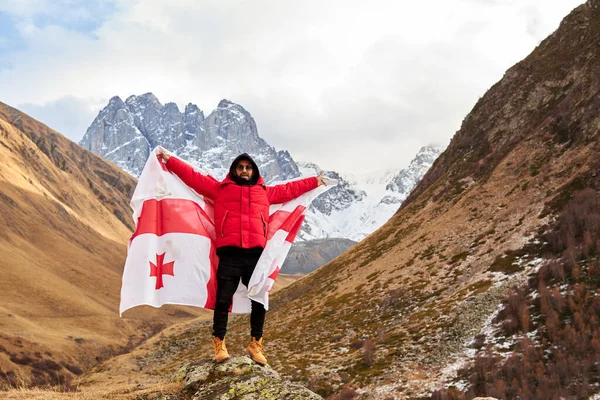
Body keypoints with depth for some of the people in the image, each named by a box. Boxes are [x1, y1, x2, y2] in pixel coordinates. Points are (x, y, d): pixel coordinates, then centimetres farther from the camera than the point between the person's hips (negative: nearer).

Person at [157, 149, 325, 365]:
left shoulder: (265, 192, 20)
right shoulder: (220, 188, 13)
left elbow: (289, 189, 31)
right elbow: (193, 177, 12)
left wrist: (314, 182, 38)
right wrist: (170, 160, 9)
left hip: (256, 254, 3)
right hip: (229, 254, -2)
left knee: (260, 300, 6)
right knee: (223, 300, -3)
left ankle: (255, 344, 20)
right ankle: (219, 344, 8)